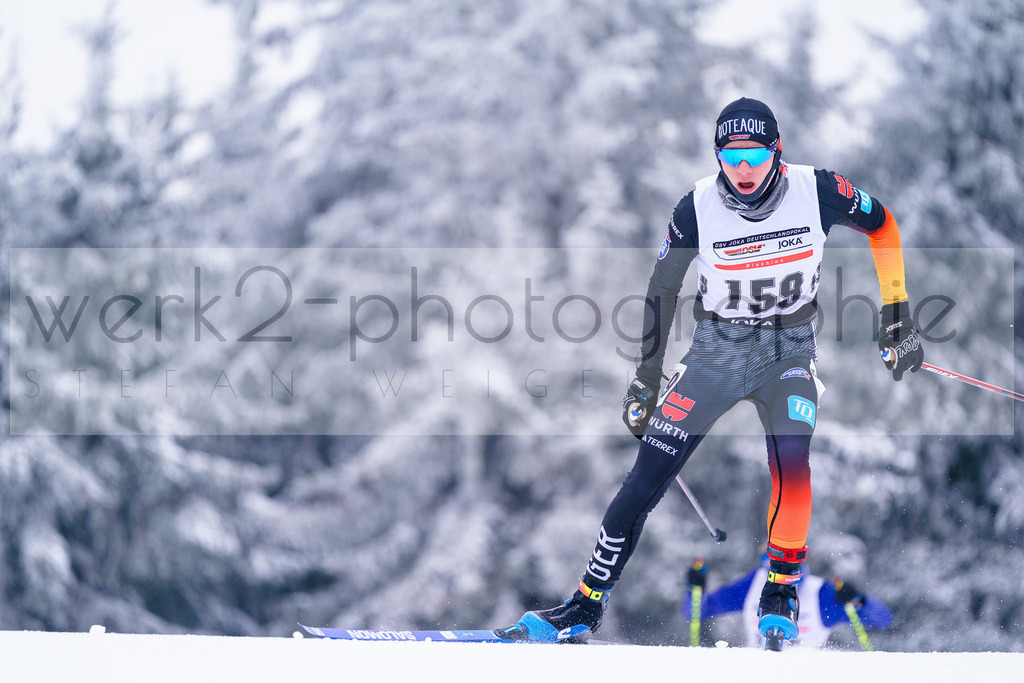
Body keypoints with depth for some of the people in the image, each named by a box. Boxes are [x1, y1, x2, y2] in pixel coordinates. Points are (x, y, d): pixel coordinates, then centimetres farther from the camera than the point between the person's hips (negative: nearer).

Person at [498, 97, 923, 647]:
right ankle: (585, 608, 5)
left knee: (790, 462, -28)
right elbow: (662, 288, 0)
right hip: (716, 350, 1)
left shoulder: (816, 191, -16)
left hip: (789, 350, -1)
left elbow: (881, 224, 2)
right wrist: (646, 374, 4)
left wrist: (896, 314, 0)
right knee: (646, 480, -6)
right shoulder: (698, 209, -15)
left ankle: (781, 596, -9)